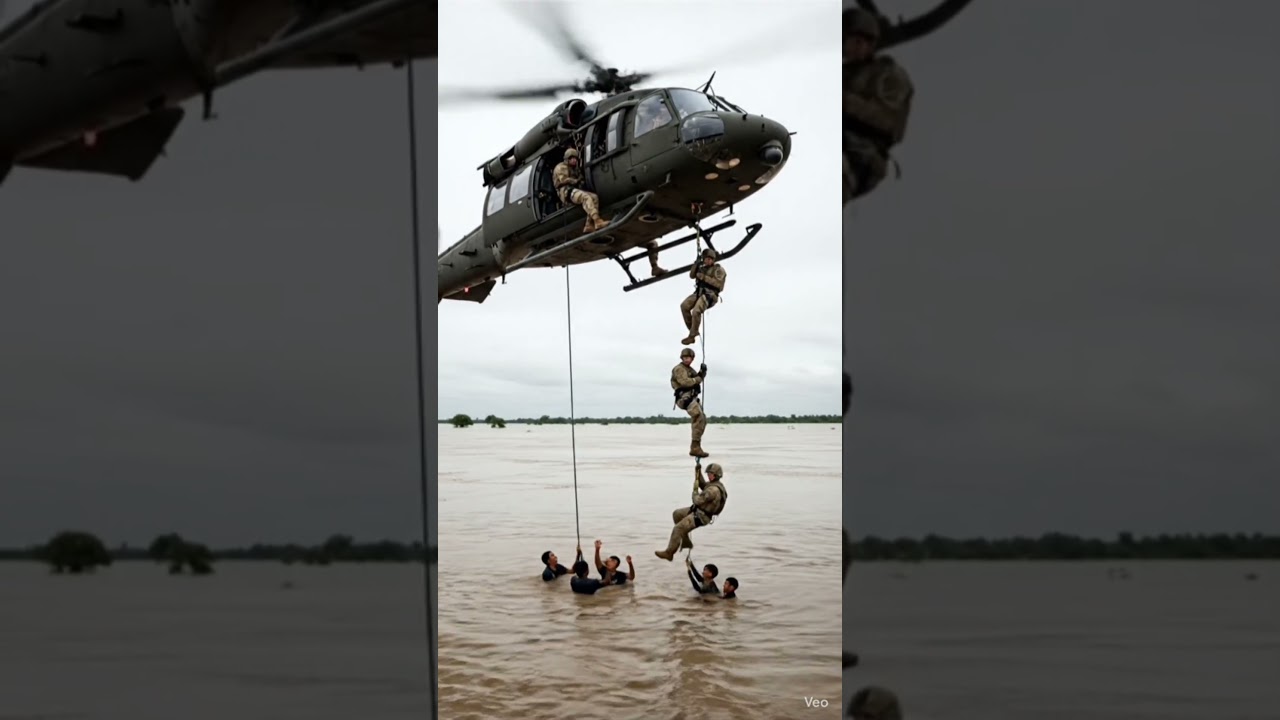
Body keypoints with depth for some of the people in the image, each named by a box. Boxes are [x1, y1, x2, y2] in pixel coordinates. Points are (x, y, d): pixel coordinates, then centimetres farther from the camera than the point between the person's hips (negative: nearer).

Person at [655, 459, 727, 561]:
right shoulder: (715, 484, 5)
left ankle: (669, 553, -2)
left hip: (701, 516, -11)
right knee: (676, 514, 18)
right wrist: (698, 471, 3)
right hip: (698, 511, 11)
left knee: (677, 529, -12)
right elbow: (702, 484, 16)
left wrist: (695, 490, -7)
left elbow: (698, 500, -24)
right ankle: (685, 541, 20)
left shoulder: (713, 490, -28)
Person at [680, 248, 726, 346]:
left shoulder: (718, 269, -1)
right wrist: (696, 265, -2)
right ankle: (692, 329, -10)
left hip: (710, 295, -7)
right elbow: (692, 275, 14)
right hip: (699, 293, 7)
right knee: (684, 306, -18)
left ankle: (692, 335, -20)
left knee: (696, 311, -30)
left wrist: (704, 277, -17)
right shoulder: (703, 268, 21)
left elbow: (718, 283, -14)